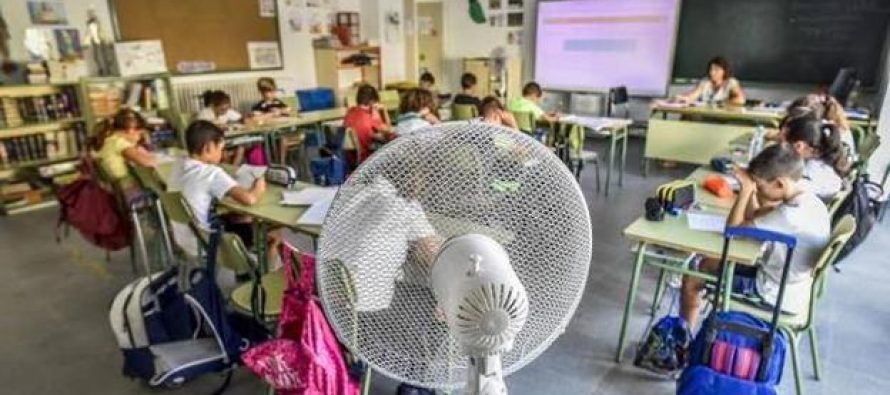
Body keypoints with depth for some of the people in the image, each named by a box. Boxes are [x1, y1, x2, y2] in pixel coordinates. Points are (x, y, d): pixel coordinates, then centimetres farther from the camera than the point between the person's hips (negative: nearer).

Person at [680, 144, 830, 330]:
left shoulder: (791, 215, -34)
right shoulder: (808, 200, -5)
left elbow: (733, 229, -25)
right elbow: (753, 220, 4)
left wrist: (746, 189, -21)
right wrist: (752, 189, -8)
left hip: (777, 295, -9)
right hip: (788, 285, 9)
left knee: (692, 280, -1)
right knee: (707, 264, 21)